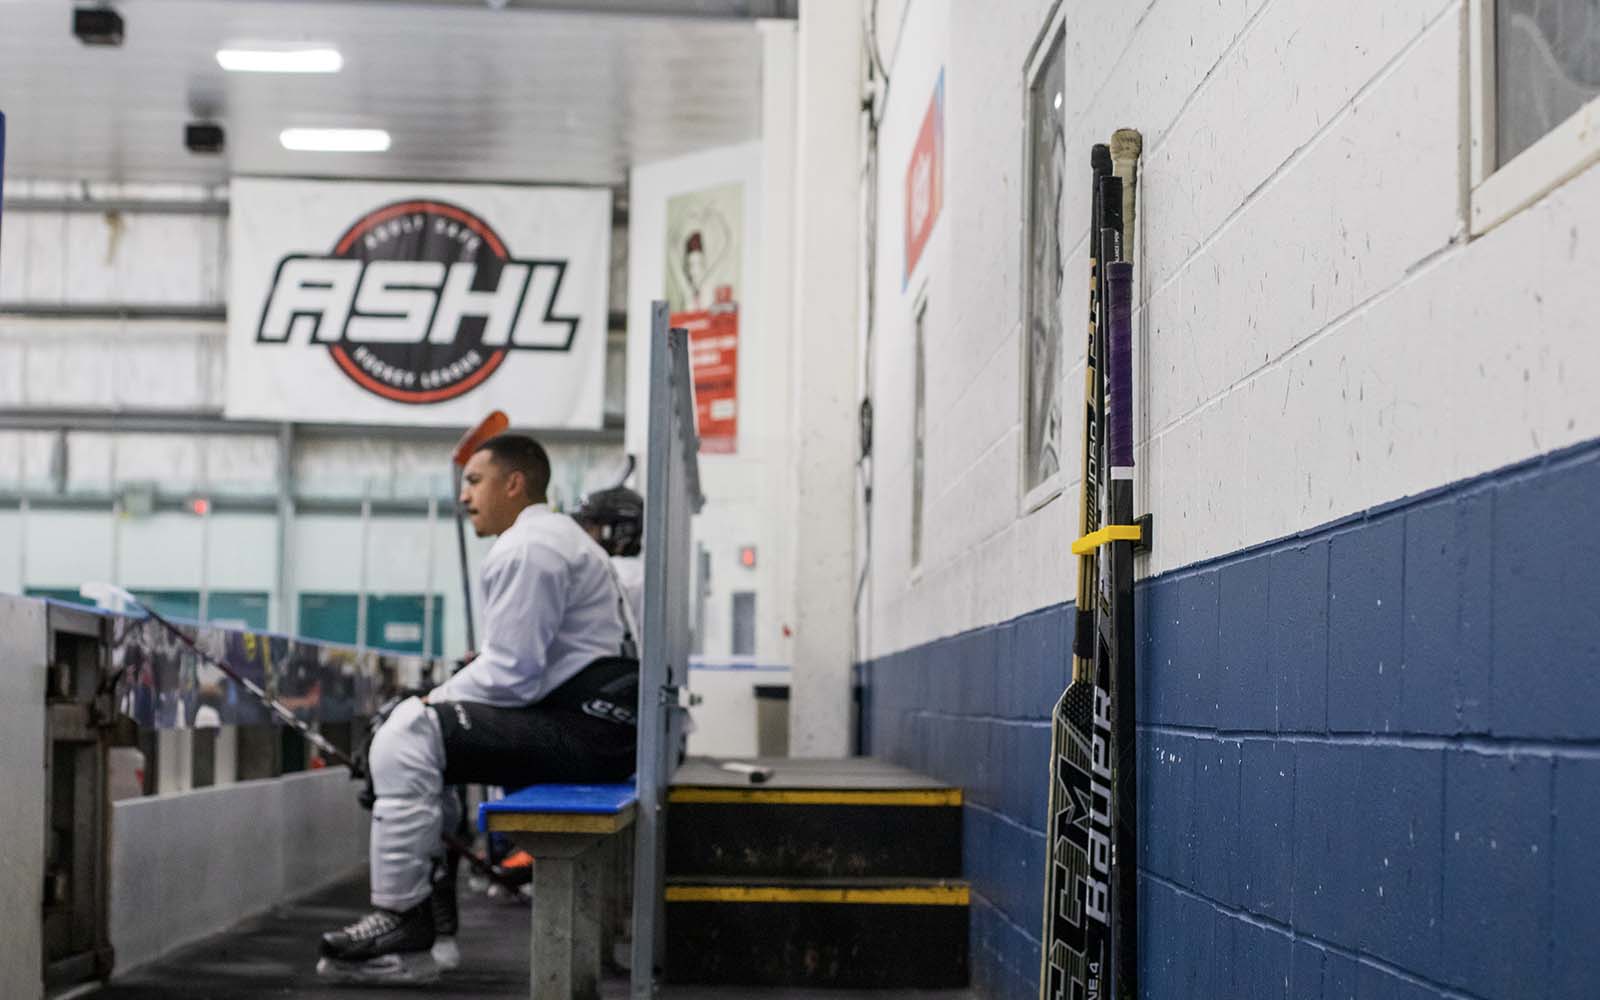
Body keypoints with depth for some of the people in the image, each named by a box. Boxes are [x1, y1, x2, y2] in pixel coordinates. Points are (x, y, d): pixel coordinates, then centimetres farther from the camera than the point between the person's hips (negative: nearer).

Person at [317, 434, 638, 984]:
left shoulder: (527, 549, -13)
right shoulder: (554, 536, 22)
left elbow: (511, 675, -19)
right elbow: (522, 661, 22)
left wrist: (436, 698, -4)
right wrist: (439, 697, 11)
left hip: (586, 732, -11)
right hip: (593, 723, 11)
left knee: (407, 738, -17)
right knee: (413, 725, 19)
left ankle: (400, 921, -12)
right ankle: (423, 928, 15)